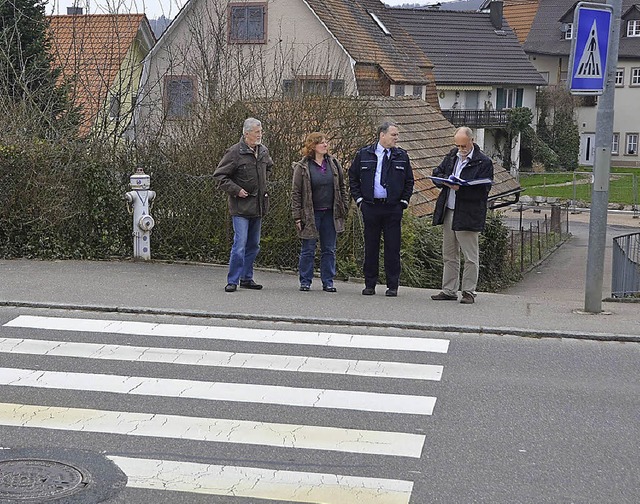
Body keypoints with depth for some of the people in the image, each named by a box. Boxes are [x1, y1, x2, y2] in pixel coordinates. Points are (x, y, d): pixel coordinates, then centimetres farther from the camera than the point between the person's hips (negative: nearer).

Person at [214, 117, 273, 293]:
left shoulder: (263, 151, 8)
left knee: (253, 245, 12)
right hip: (241, 206, -7)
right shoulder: (235, 152, -12)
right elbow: (219, 175, -9)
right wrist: (236, 190, -16)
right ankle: (232, 281, -5)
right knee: (240, 244, -11)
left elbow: (268, 167, 31)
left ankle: (247, 278, 23)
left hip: (258, 205, 7)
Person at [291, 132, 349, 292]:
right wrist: (297, 216, -8)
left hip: (330, 214, 4)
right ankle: (305, 282, 13)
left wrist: (344, 208, 7)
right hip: (310, 214, -3)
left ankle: (328, 282, 14)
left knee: (329, 250, 7)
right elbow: (296, 193, -4)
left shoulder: (333, 163, 7)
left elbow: (342, 187, 13)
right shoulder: (302, 167, -4)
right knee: (308, 250, 4)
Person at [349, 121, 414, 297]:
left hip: (393, 208, 0)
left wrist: (404, 201, 4)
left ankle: (392, 286, 7)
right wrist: (359, 199, 4)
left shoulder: (402, 156, 7)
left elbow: (409, 181, 14)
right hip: (370, 207, 0)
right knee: (371, 246, 5)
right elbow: (353, 177, 12)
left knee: (392, 247, 0)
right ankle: (370, 285, 13)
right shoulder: (364, 154, 5)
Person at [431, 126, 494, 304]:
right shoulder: (452, 156, 12)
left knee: (471, 257, 0)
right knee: (449, 256, 12)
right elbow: (436, 174, 16)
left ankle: (469, 292, 8)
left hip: (468, 215, -6)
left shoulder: (484, 162, -8)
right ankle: (449, 291, 20)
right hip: (448, 212, 6)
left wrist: (461, 188, -25)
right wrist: (446, 181, -6)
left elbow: (483, 190, -14)